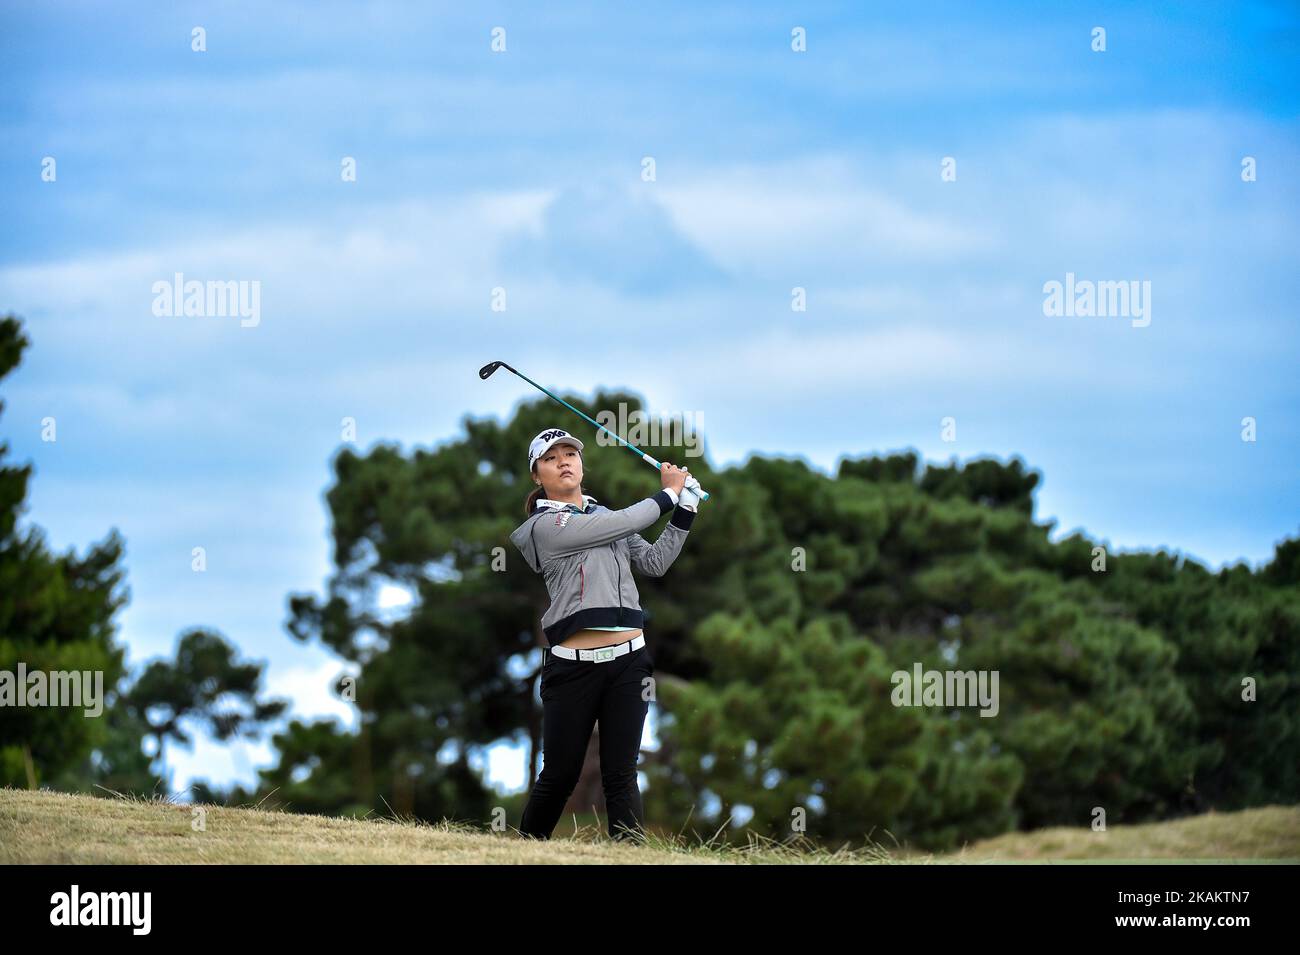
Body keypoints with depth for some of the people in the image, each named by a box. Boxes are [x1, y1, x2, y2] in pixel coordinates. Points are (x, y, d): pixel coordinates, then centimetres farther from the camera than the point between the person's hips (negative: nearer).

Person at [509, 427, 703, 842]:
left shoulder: (605, 516, 19)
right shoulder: (544, 525, -5)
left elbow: (654, 562, 14)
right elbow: (621, 524, -11)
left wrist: (684, 509, 5)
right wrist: (668, 493, 1)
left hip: (628, 662, 5)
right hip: (572, 665, -5)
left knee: (620, 775, 0)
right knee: (559, 775, 2)